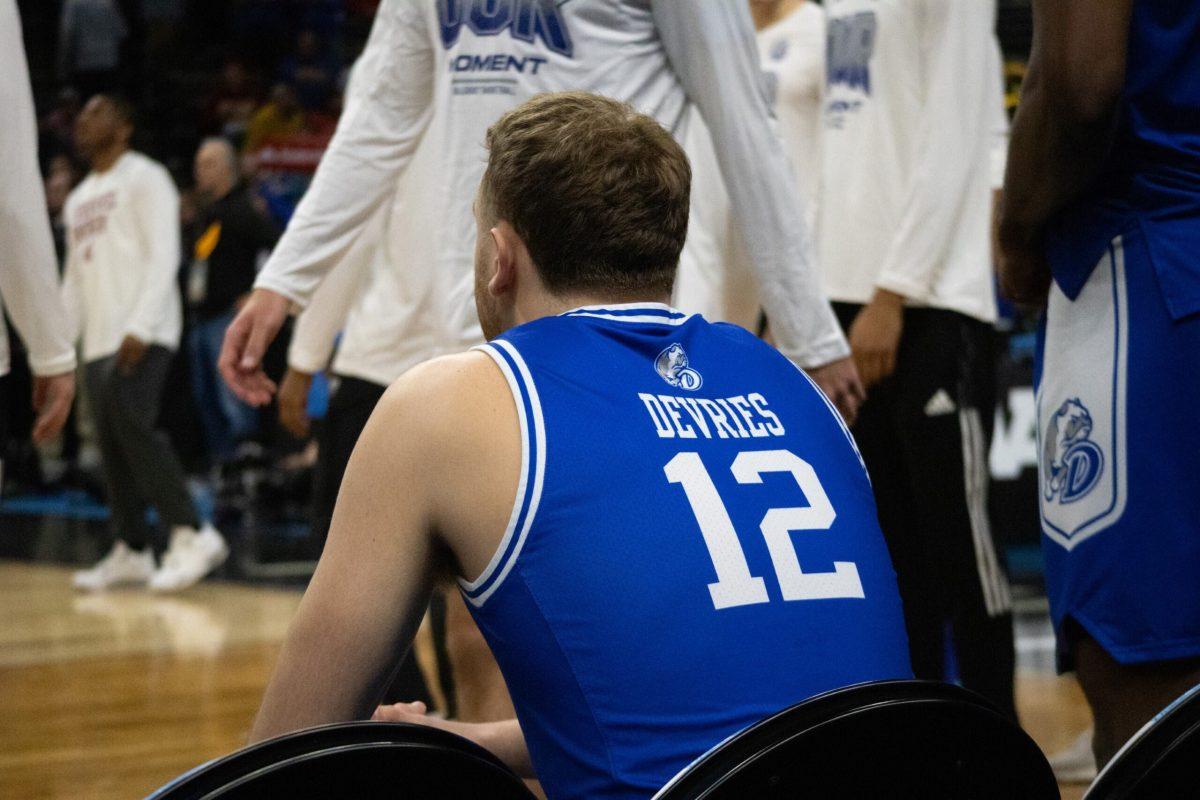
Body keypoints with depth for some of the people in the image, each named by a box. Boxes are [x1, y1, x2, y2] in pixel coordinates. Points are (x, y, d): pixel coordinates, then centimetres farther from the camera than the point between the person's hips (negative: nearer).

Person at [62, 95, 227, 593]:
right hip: (99, 338, 8)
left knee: (132, 425, -20)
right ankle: (131, 552, 10)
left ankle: (191, 534, -20)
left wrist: (140, 327, -22)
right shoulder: (79, 199, 22)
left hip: (142, 335, -8)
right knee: (112, 443, 5)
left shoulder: (144, 178, -3)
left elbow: (164, 256, -13)